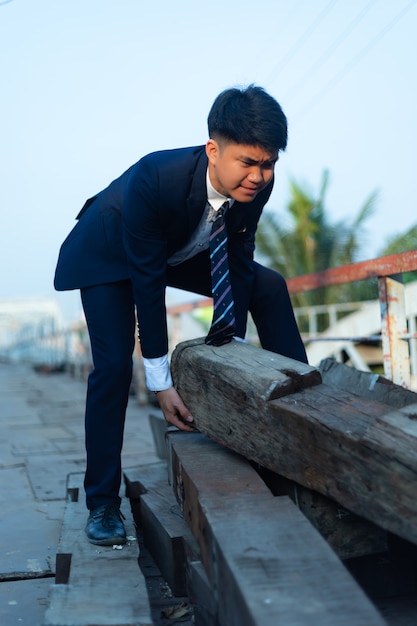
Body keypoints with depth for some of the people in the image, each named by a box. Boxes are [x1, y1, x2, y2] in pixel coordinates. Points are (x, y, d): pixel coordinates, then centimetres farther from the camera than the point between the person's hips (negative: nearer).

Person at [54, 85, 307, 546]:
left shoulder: (257, 184, -25)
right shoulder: (153, 179, -40)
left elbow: (237, 266, -14)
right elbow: (146, 282, -35)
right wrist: (161, 384, -31)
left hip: (181, 253, 6)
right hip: (108, 256, -5)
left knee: (269, 287, -2)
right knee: (114, 366, -19)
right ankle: (102, 504, -5)